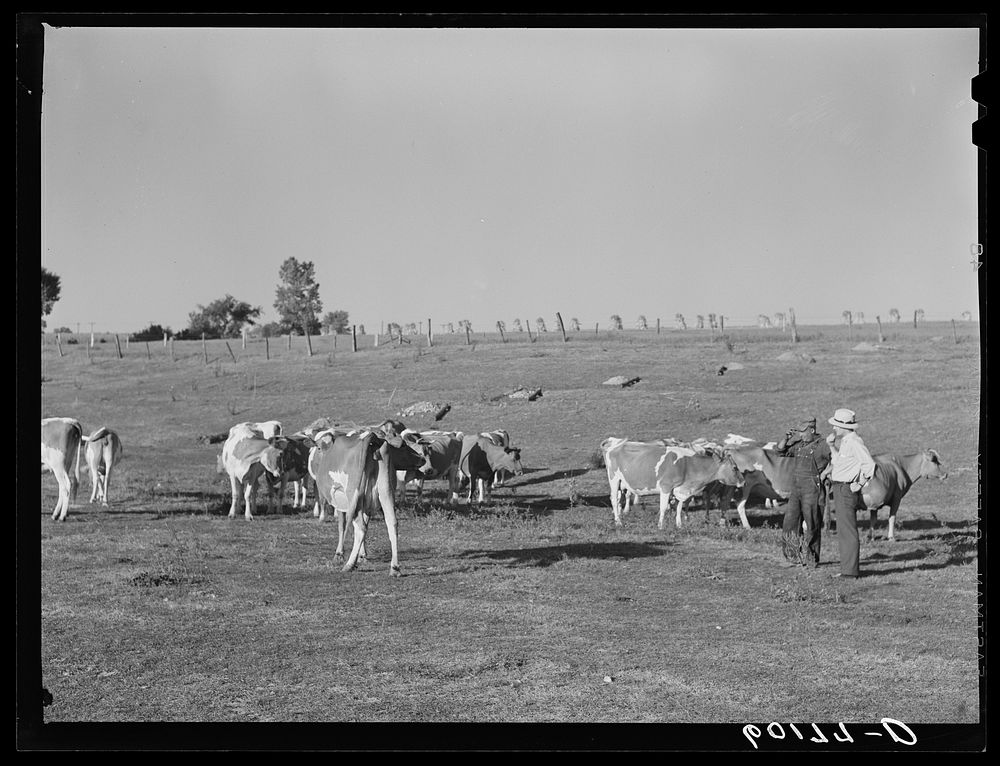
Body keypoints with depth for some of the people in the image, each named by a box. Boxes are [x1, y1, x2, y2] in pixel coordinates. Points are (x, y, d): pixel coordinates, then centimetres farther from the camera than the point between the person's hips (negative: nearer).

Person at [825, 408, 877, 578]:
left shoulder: (854, 442, -16)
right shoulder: (843, 441, 15)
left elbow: (869, 464, -20)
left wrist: (860, 484, -16)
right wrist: (832, 446, 13)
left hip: (846, 489, -11)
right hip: (838, 489, 11)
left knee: (847, 531, -9)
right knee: (843, 531, 14)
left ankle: (851, 570, -8)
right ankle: (848, 568, 19)